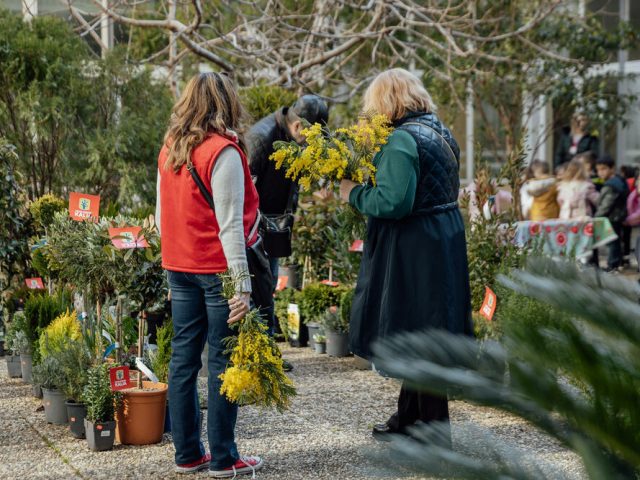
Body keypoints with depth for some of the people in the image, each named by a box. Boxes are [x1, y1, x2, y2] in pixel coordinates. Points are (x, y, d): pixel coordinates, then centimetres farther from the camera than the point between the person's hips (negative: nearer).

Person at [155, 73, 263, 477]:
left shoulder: (169, 150, 9)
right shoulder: (223, 152, -13)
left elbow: (162, 215, 14)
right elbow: (230, 224, -17)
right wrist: (242, 283, -17)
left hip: (180, 268, 7)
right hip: (216, 268, -7)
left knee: (184, 357, 10)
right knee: (223, 361, 0)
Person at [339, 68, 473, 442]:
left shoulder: (401, 140, -18)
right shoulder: (440, 132, 11)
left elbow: (392, 202, -26)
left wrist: (354, 193, -9)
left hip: (416, 252, -10)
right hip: (446, 240, 10)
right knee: (426, 331, 17)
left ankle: (434, 425, 6)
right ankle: (408, 418, 29)